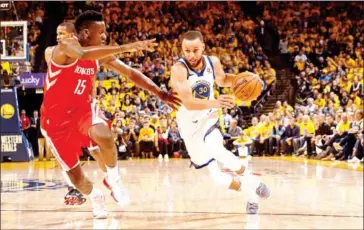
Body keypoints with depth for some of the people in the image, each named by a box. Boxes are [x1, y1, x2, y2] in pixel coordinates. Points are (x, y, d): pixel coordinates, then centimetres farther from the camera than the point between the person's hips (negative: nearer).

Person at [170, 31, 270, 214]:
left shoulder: (213, 62, -9)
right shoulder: (178, 69, -25)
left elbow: (222, 80, 15)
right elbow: (188, 103, -36)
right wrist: (215, 103, -53)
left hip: (208, 119, 2)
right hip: (190, 126, -2)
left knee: (215, 150, -33)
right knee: (220, 180, -2)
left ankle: (249, 179, -11)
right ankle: (250, 193, 24)